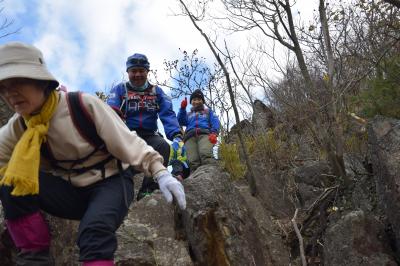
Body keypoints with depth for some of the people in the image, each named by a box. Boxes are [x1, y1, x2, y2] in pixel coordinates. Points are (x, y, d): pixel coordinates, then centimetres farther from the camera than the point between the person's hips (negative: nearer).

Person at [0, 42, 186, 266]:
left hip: (111, 183, -4)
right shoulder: (18, 126, -3)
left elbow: (128, 143, -16)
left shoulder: (83, 105, -18)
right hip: (70, 190, 5)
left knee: (95, 231, -36)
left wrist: (160, 173, -25)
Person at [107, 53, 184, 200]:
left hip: (149, 136, 2)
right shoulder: (119, 89, 6)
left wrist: (176, 136, -26)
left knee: (163, 145, -29)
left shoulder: (157, 91, 10)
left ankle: (148, 190, -26)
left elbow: (168, 115, -5)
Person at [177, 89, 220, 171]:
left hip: (204, 134, -2)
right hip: (190, 137, 2)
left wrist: (214, 133, -5)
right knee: (193, 161, -27)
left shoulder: (208, 111, 36)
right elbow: (181, 122, 19)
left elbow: (215, 122, 16)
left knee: (205, 154, -36)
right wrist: (182, 108, 7)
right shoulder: (188, 114, 40)